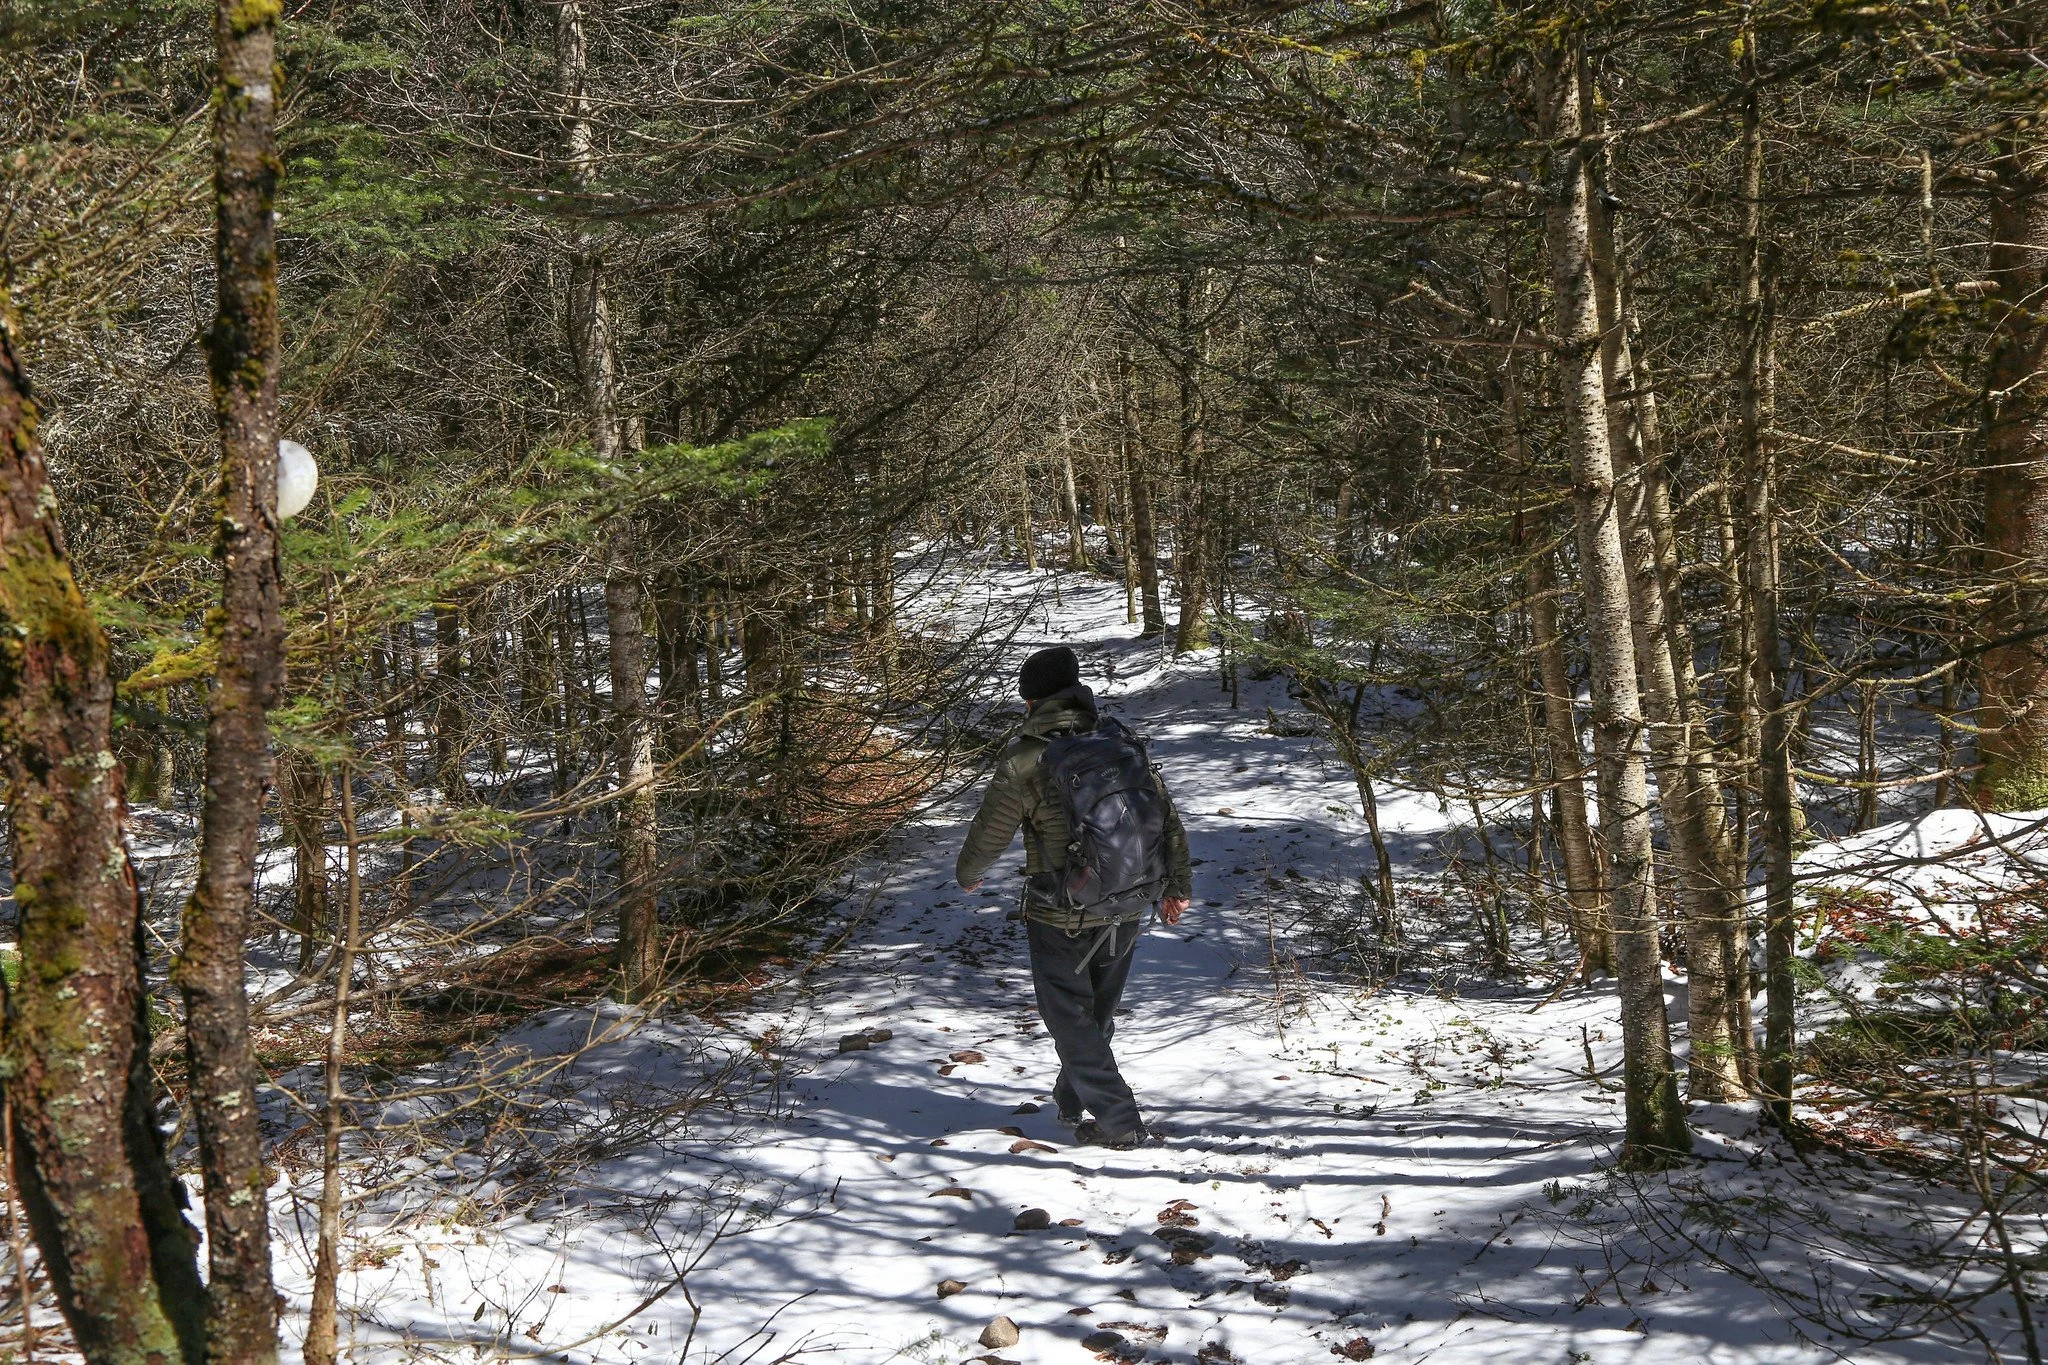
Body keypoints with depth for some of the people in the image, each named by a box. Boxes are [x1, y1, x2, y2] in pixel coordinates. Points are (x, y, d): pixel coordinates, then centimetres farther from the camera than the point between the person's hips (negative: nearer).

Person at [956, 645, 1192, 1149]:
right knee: (1099, 1011, 22)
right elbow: (1168, 818, 4)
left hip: (1060, 919, -5)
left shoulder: (1024, 762, -17)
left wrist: (968, 874, 15)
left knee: (1070, 1018, 9)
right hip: (1126, 914, 5)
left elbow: (988, 834, -8)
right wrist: (1177, 886, 17)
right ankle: (1072, 1100, 39)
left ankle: (1118, 1120, 6)